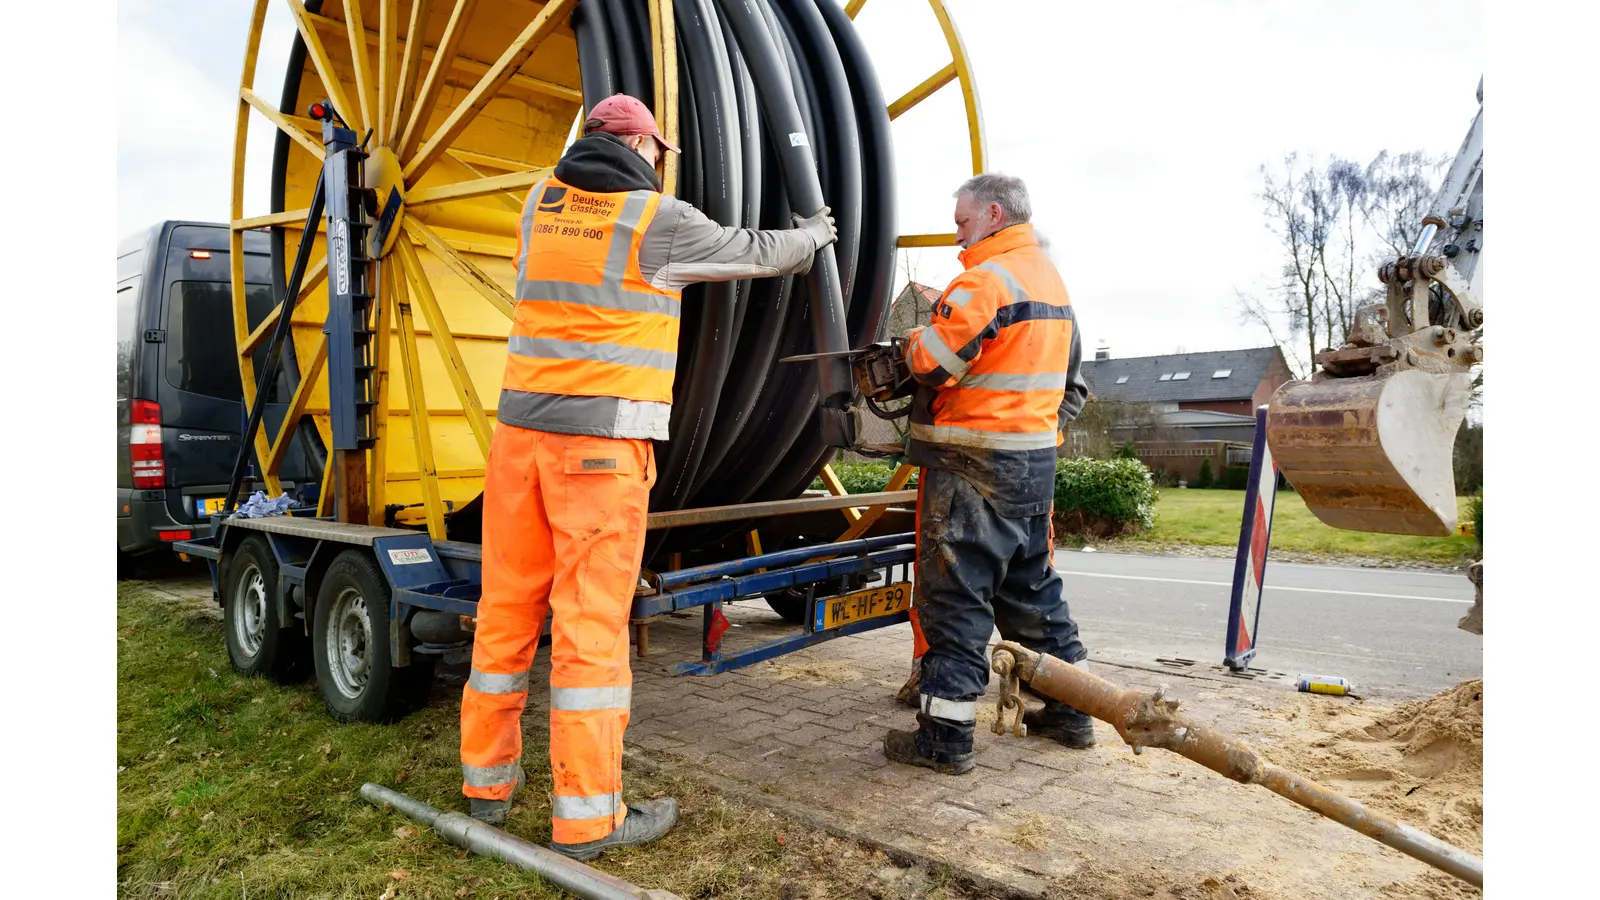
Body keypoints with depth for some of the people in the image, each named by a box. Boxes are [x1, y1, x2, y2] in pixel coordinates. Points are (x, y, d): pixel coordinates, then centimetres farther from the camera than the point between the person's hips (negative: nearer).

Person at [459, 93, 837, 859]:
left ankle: (488, 779, 25)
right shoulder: (659, 219, -2)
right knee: (591, 621, -3)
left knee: (507, 608, 12)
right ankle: (586, 816, 6)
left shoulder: (542, 203, 13)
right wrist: (814, 236, 32)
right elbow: (754, 252, 12)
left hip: (523, 425, 6)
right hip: (603, 437, -6)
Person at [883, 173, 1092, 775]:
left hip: (973, 465, -9)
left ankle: (945, 736, 3)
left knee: (955, 596, -3)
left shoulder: (987, 278, -13)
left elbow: (933, 363, -18)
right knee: (1032, 588, 18)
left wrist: (912, 340, 2)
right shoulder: (1052, 280, 17)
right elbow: (1072, 383, 23)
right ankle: (1069, 713, 28)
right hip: (1037, 461, 9)